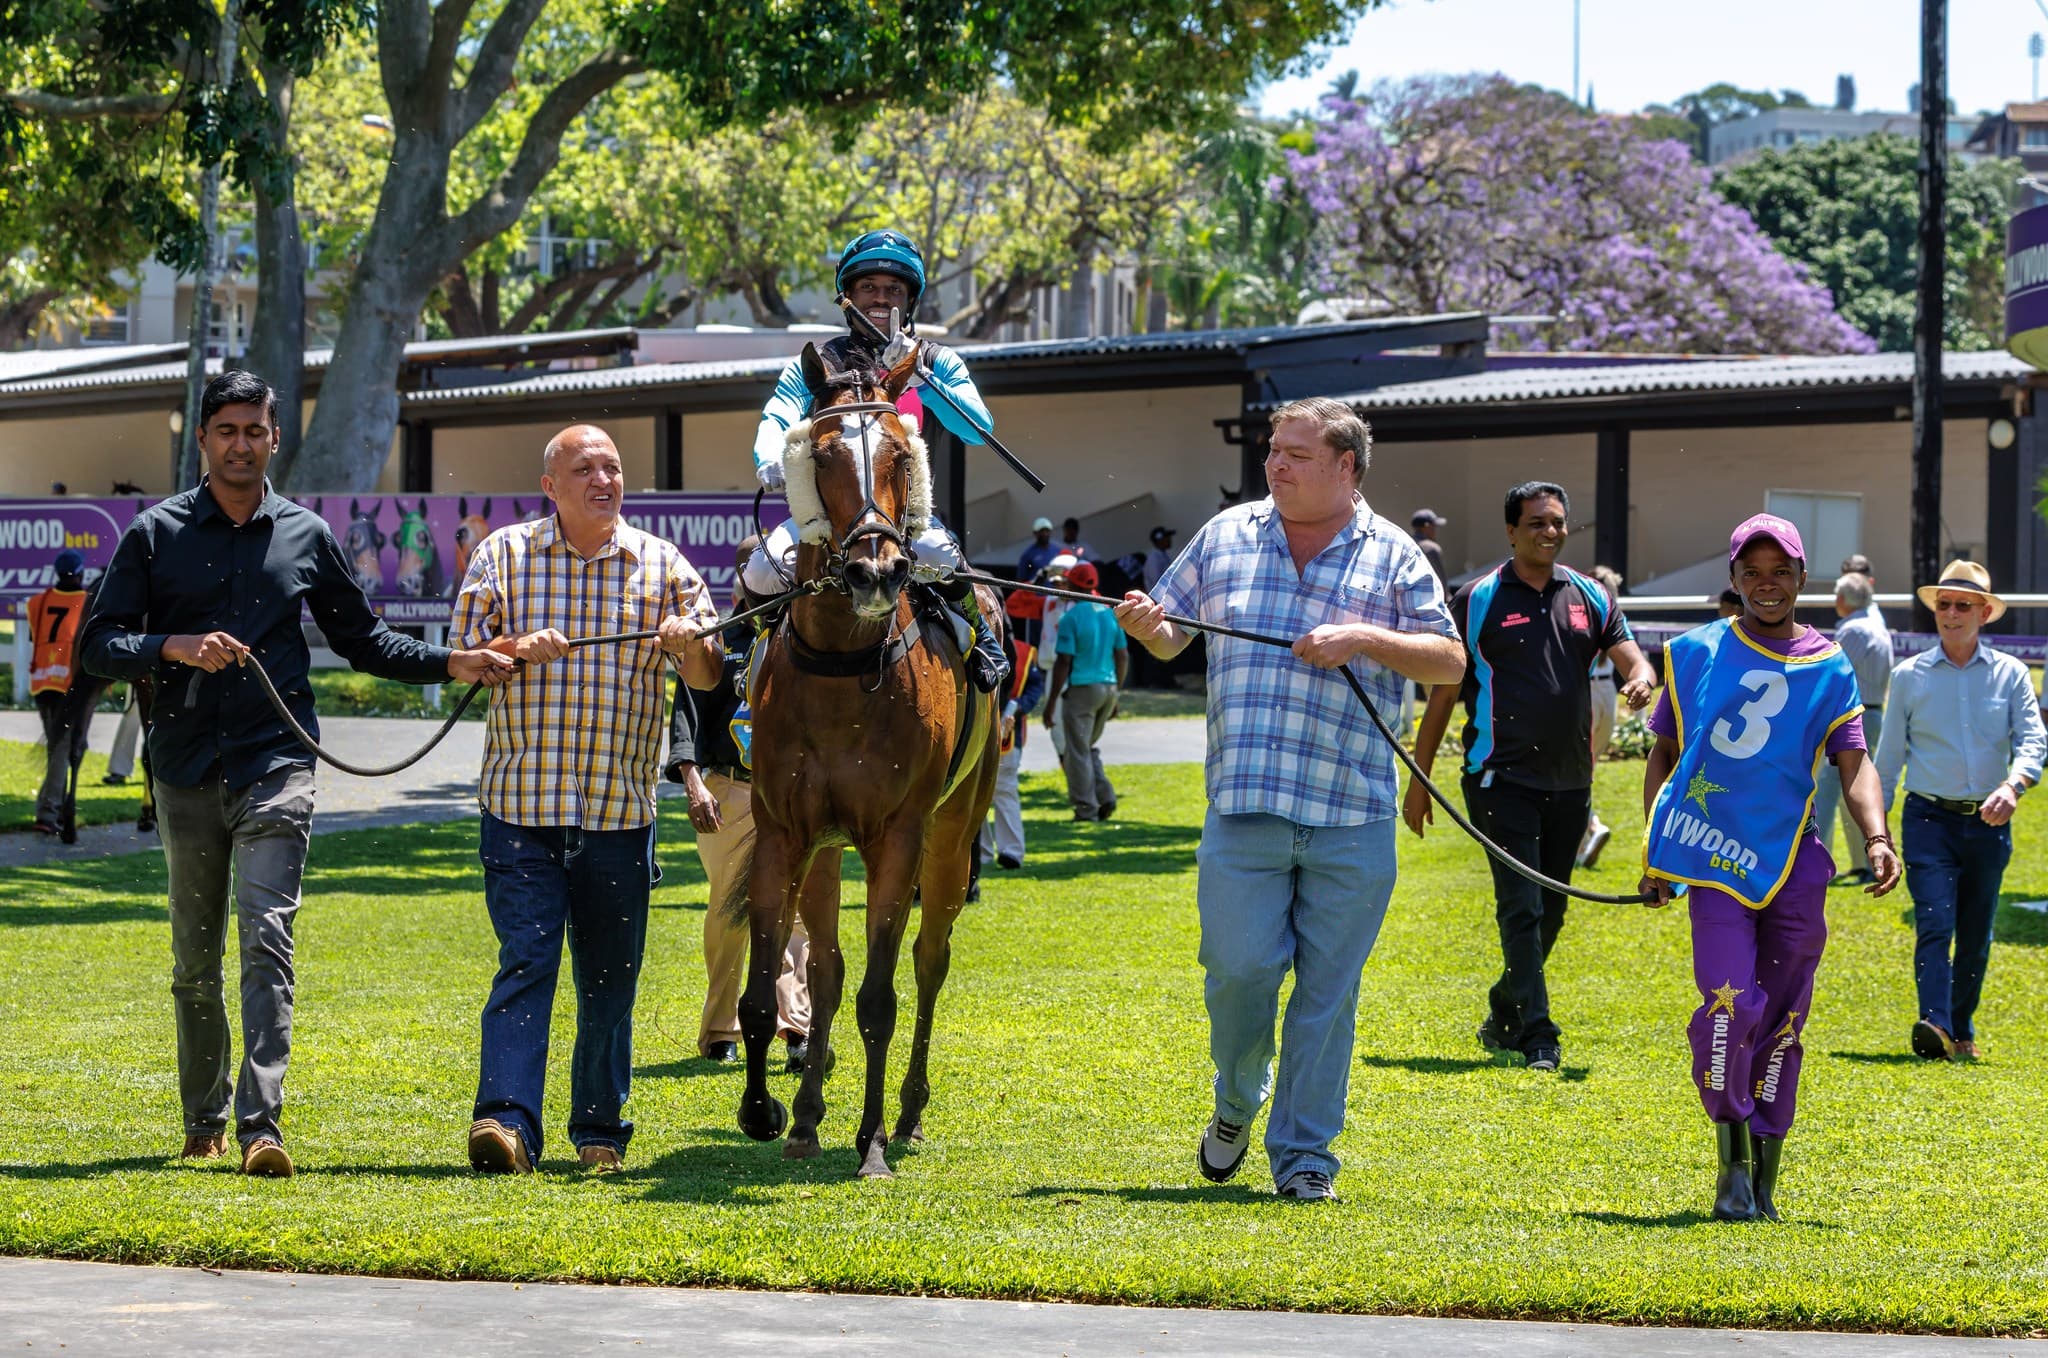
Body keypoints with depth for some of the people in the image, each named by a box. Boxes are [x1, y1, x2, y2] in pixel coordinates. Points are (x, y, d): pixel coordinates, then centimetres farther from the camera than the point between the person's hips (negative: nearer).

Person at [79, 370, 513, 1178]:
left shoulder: (306, 537, 10)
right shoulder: (156, 534, 5)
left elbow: (360, 639, 19)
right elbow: (98, 643, 2)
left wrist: (450, 664, 7)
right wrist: (175, 648, -15)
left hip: (275, 768, -1)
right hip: (186, 770, 1)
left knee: (267, 942, -14)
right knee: (194, 960, 8)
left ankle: (261, 1125, -20)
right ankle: (203, 1122, 22)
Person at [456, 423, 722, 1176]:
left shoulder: (661, 564, 7)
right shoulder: (504, 555, 3)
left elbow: (710, 675, 4)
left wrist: (691, 644, -18)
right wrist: (516, 651, -17)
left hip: (620, 809, 2)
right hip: (520, 801, -2)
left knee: (611, 974, 9)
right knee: (525, 960, -13)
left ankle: (600, 1129, 21)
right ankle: (506, 1119, -20)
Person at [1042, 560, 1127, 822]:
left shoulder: (1071, 618, -11)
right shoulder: (1110, 614, 8)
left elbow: (1063, 663, -13)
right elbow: (1123, 656, 12)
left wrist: (1051, 703, -8)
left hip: (1081, 689, -6)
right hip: (1108, 686, 6)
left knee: (1078, 751, 2)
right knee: (1090, 747, 20)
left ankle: (1086, 808, 2)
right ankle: (1105, 797, 6)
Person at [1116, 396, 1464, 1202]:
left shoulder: (1391, 555, 5)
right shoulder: (1225, 537, 11)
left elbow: (1450, 661, 2)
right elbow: (1170, 637, 18)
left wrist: (1364, 638, -12)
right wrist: (1144, 628, -5)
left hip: (1353, 817, -1)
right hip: (1242, 805, 1)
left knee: (1328, 988, 2)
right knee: (1239, 967, -5)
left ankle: (1303, 1153, 12)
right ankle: (1237, 1104, 24)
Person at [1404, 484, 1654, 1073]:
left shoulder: (1590, 597, 10)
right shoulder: (1478, 600, -1)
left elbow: (1631, 658, 2)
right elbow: (1443, 691, 1)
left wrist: (1641, 680, -24)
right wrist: (1419, 780, -1)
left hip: (1569, 781, 5)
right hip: (1502, 777, -5)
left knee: (1549, 912, 11)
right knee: (1521, 907, -12)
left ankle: (1503, 1017, 28)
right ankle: (1537, 1037, -13)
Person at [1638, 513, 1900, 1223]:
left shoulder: (1829, 668, 7)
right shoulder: (1695, 653, 8)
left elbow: (1853, 763, -2)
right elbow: (1664, 751, 16)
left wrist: (1877, 838, -20)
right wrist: (1654, 853, 9)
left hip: (1794, 864, 1)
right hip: (1714, 854, -1)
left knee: (1781, 1022, 4)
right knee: (1731, 1004, -18)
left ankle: (1764, 1184, 14)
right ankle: (1733, 1161, -5)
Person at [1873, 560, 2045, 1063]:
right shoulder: (1909, 676, 5)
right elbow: (1889, 756, 10)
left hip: (1989, 823, 2)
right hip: (1929, 818, -2)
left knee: (1975, 938, 8)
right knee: (1934, 924, -18)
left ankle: (1962, 1031, 21)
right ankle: (1935, 1026, -30)